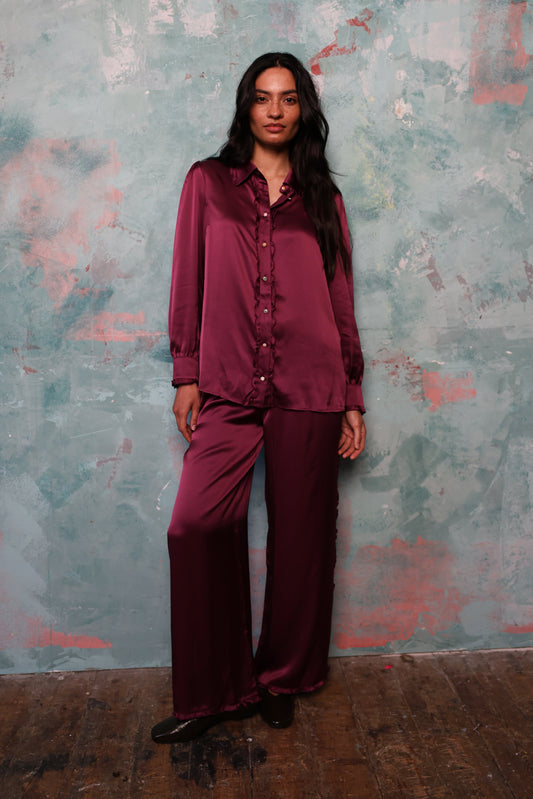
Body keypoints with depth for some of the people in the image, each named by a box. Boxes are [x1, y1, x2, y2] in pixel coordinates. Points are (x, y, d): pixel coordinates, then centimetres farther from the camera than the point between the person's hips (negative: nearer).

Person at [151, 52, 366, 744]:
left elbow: (341, 300, 11)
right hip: (227, 388, 0)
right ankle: (213, 692, 11)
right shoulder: (207, 182, 11)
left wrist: (353, 398, 7)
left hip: (308, 390, 1)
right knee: (197, 526, -8)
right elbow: (188, 284, 9)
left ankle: (283, 679, 25)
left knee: (300, 535, 5)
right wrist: (186, 375, 3)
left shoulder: (322, 197, 12)